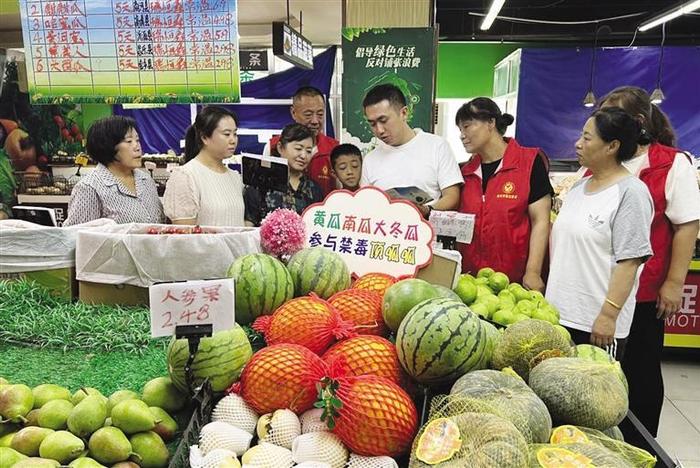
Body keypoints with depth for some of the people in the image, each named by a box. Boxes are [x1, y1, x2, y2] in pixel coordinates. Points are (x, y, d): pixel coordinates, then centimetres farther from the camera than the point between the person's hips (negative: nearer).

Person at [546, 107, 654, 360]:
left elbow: (629, 262, -15)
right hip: (559, 312, 7)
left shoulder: (630, 192, -10)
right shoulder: (578, 187, 13)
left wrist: (609, 315, -18)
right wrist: (550, 293, 16)